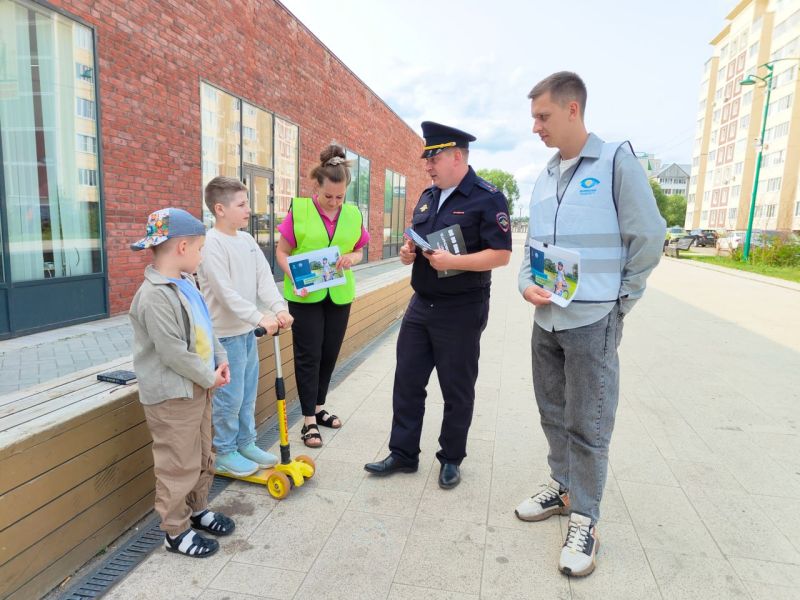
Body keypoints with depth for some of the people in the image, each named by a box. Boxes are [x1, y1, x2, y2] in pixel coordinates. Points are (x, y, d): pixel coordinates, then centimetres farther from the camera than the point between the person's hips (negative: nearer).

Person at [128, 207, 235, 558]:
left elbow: (206, 327, 14)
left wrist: (220, 360, 3)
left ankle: (197, 509, 41)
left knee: (202, 455, 22)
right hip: (171, 395, -9)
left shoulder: (186, 284, 7)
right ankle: (175, 531, 23)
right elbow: (171, 351, -25)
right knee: (180, 464, 5)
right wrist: (208, 377, -15)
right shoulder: (154, 296, -23)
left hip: (198, 387, 9)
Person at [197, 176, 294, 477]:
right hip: (225, 334, -8)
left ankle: (246, 443, 33)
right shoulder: (211, 244, -17)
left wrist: (279, 308, -14)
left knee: (248, 393, 17)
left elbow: (264, 277, 1)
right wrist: (260, 317, -28)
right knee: (230, 397, 3)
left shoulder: (247, 240, 8)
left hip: (248, 330, 8)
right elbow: (226, 293, -24)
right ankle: (225, 453, 21)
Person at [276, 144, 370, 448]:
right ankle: (309, 420, 13)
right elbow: (282, 252, -4)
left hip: (339, 295, 4)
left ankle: (319, 407, 33)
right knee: (309, 355, 2)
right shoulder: (298, 210, -8)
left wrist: (352, 257, -10)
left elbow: (359, 251, 13)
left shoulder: (353, 214, 2)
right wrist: (296, 280, -19)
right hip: (305, 295, -4)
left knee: (330, 353, 14)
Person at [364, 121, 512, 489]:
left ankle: (451, 459, 27)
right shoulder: (428, 197, 12)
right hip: (421, 305, 7)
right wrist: (408, 252, -2)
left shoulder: (487, 198, -11)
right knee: (407, 382, 10)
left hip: (461, 311, -7)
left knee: (457, 390, 8)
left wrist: (453, 261, -27)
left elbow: (501, 254, -16)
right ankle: (403, 454, 25)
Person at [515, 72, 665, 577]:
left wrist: (618, 302, -2)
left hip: (592, 322, -6)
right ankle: (562, 486, 35)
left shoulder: (616, 161, -7)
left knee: (588, 424, 2)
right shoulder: (544, 179, 12)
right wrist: (527, 284, -1)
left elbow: (649, 238, -7)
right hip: (546, 319, 7)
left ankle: (584, 518, 18)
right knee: (554, 413, 16)